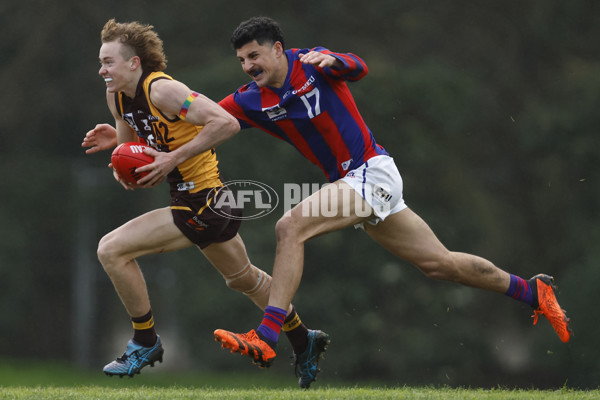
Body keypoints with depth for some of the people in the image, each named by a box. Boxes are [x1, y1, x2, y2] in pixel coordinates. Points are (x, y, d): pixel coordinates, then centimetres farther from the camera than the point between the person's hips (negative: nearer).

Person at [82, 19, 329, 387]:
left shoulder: (160, 89, -22)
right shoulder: (118, 96, 4)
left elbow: (227, 123, -29)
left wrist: (174, 157, -28)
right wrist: (114, 139, -2)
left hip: (204, 203, -10)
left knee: (112, 249, -14)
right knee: (245, 279, 27)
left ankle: (146, 342, 0)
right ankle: (304, 341, 45)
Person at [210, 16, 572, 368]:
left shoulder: (310, 64, -11)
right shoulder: (252, 101, 6)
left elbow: (358, 68, -29)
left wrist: (332, 61, -48)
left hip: (372, 172, -8)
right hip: (349, 182, 8)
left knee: (290, 227, -23)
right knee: (440, 264, 13)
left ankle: (267, 337, -27)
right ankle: (532, 292, 28)